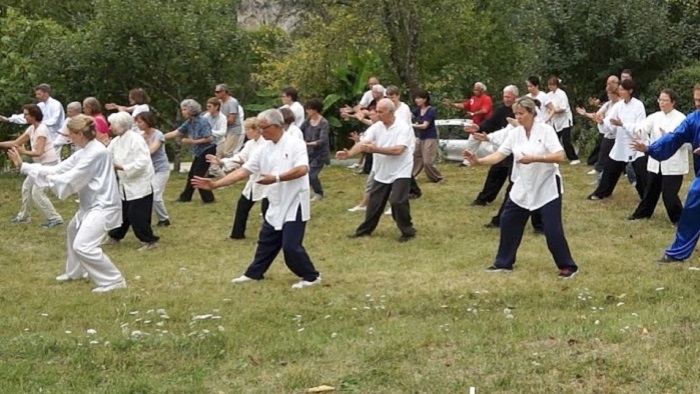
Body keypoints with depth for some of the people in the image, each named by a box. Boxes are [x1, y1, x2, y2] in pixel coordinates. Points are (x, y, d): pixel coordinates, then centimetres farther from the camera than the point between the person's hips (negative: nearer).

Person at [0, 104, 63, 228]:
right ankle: (23, 215, 30)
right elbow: (16, 143, 9)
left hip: (49, 163, -10)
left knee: (37, 192, -11)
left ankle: (55, 218, -6)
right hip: (41, 164, 10)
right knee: (26, 186, 17)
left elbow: (39, 152, -28)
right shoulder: (31, 129, 8)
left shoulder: (41, 129, -20)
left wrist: (24, 152, -39)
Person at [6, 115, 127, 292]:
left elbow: (69, 180, -22)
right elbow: (57, 170, 8)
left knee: (82, 246, -21)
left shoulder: (96, 153, -23)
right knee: (73, 230, 32)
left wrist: (39, 174, -11)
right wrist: (23, 166, 5)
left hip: (103, 206, -11)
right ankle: (75, 271, 51)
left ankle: (114, 280, -12)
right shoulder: (84, 152, 9)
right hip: (92, 204, 11)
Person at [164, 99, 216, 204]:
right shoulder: (189, 122, 2)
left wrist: (193, 142, -21)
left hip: (207, 151, -8)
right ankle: (185, 197, 25)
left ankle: (208, 198, 5)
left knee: (198, 175, -6)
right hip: (199, 152, 8)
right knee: (192, 174, 13)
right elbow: (175, 133, 3)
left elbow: (209, 138, -26)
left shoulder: (201, 122, -22)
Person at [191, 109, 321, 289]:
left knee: (290, 245, -8)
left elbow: (302, 169, -28)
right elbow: (243, 171, 3)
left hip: (294, 204, -7)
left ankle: (311, 277, 9)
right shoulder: (265, 149, 6)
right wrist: (215, 184, -4)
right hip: (276, 205, 7)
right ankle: (254, 273, 31)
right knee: (266, 241, 16)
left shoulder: (295, 144, -15)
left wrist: (276, 178, -34)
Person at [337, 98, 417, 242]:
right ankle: (365, 230, 27)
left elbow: (398, 150, -28)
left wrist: (376, 149, -35)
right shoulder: (376, 127, -2)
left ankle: (407, 231, 3)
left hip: (400, 173, -5)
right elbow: (363, 143, -14)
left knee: (397, 202, -15)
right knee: (374, 202, 11)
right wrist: (348, 153, -33)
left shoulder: (404, 128, -17)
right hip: (381, 173, 5)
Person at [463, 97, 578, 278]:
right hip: (523, 187, 6)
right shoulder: (515, 133, 0)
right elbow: (499, 154, -5)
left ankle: (567, 266, 6)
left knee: (552, 228, -8)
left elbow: (559, 156, -21)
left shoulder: (546, 130, -14)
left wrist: (533, 158, -30)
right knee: (508, 222, 10)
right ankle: (504, 262, 24)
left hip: (547, 187, -6)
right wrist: (479, 161, -21)